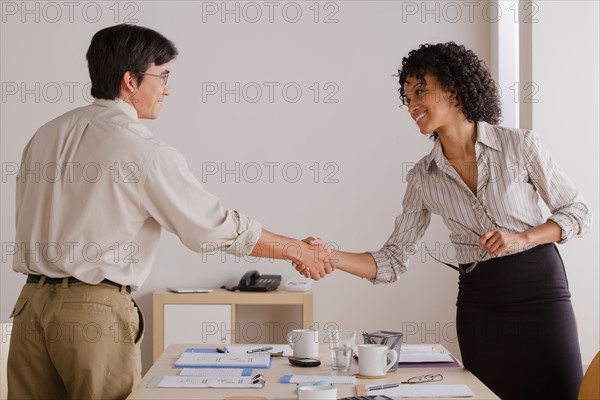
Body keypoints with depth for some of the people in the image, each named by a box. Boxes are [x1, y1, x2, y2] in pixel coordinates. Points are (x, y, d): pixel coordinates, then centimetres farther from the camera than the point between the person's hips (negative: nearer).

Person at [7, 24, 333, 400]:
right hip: (95, 309, -7)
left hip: (32, 299, 7)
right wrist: (299, 249, 2)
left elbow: (27, 221, 14)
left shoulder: (45, 134, 10)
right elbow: (218, 227, -9)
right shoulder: (145, 151, -11)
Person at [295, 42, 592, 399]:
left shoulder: (520, 145, -6)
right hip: (478, 303, 2)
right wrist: (329, 257, -16)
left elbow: (579, 213, 1)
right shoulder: (424, 176, 0)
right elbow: (393, 261, -1)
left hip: (540, 290, -2)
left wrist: (522, 238, -15)